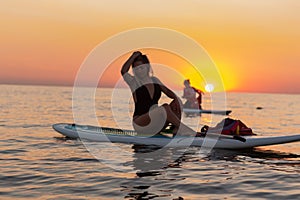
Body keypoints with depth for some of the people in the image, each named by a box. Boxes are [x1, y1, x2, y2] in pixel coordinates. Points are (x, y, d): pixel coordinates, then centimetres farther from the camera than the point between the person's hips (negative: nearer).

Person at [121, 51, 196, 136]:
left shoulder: (155, 80, 13)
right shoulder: (133, 82, -3)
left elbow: (168, 92, 8)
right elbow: (123, 71, -21)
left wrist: (175, 98, -13)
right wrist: (134, 56, -15)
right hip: (140, 123, -6)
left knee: (176, 103, -11)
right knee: (164, 109, -30)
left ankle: (176, 131, -17)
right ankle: (182, 128, -16)